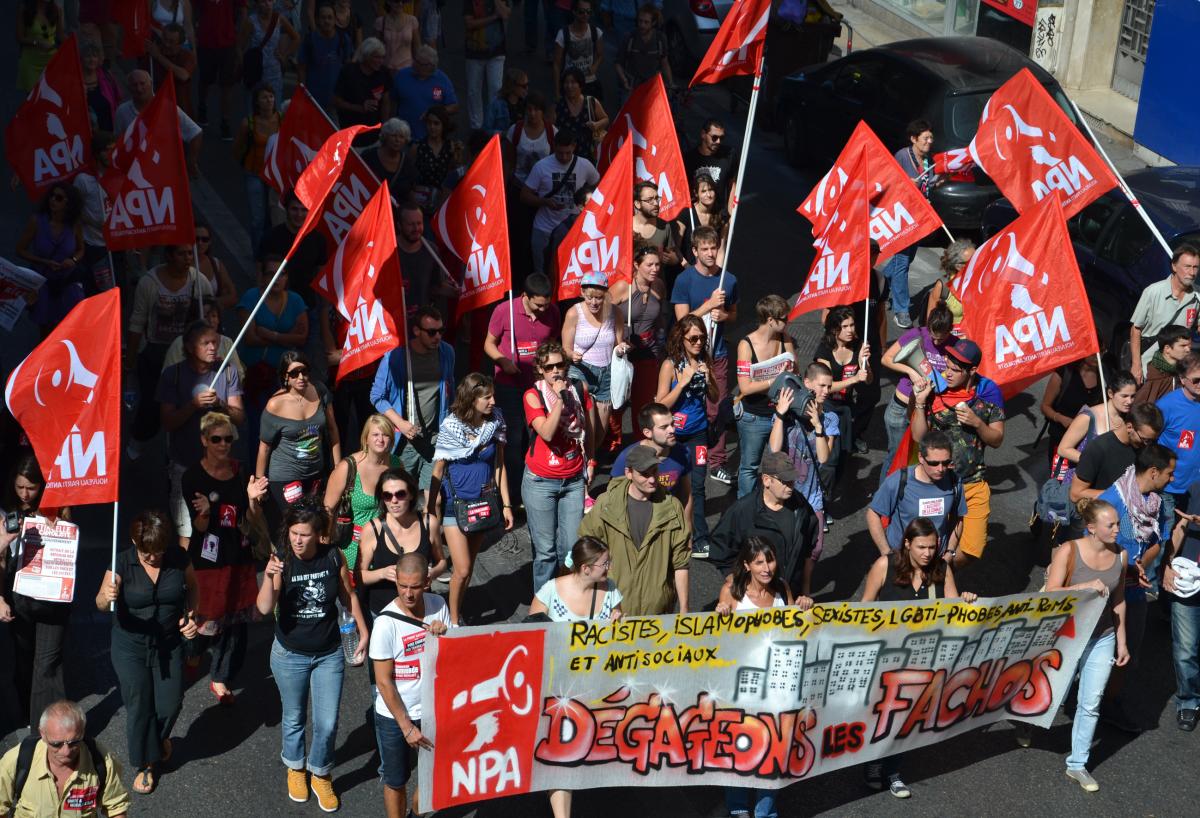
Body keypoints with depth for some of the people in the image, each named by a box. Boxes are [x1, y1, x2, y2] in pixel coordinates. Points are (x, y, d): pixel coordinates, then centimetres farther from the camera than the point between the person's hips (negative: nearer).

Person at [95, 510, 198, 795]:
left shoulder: (178, 558, -13)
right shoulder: (122, 563, -18)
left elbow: (192, 586, 6)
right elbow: (101, 604, -18)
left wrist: (192, 616, -9)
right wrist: (107, 596, -41)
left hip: (169, 645, 2)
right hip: (130, 647, -2)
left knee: (171, 704, 7)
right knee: (139, 707, 5)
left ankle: (160, 737, 43)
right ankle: (145, 764, 27)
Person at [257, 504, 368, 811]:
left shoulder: (333, 557, -14)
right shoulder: (281, 560, -19)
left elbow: (347, 595, 2)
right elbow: (265, 608, -29)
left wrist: (363, 632, 6)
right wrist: (269, 577, -45)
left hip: (329, 655, 1)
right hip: (290, 656, -1)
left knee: (327, 724, 5)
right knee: (294, 718, 19)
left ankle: (321, 775, 31)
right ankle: (295, 768, 45)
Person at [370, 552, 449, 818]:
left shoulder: (439, 606, -9)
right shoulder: (386, 624, -23)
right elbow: (384, 682, -16)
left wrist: (443, 636, -21)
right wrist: (407, 727, -14)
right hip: (394, 716, -4)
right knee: (396, 780, 15)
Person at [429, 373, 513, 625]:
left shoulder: (495, 422, -4)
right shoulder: (451, 426, -15)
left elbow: (499, 465, 3)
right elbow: (438, 469, -8)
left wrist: (506, 504, 1)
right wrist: (431, 509, -5)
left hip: (483, 501, 4)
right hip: (455, 501, -4)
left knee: (468, 566, 12)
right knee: (462, 569, -7)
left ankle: (457, 612, 29)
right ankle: (453, 621, 11)